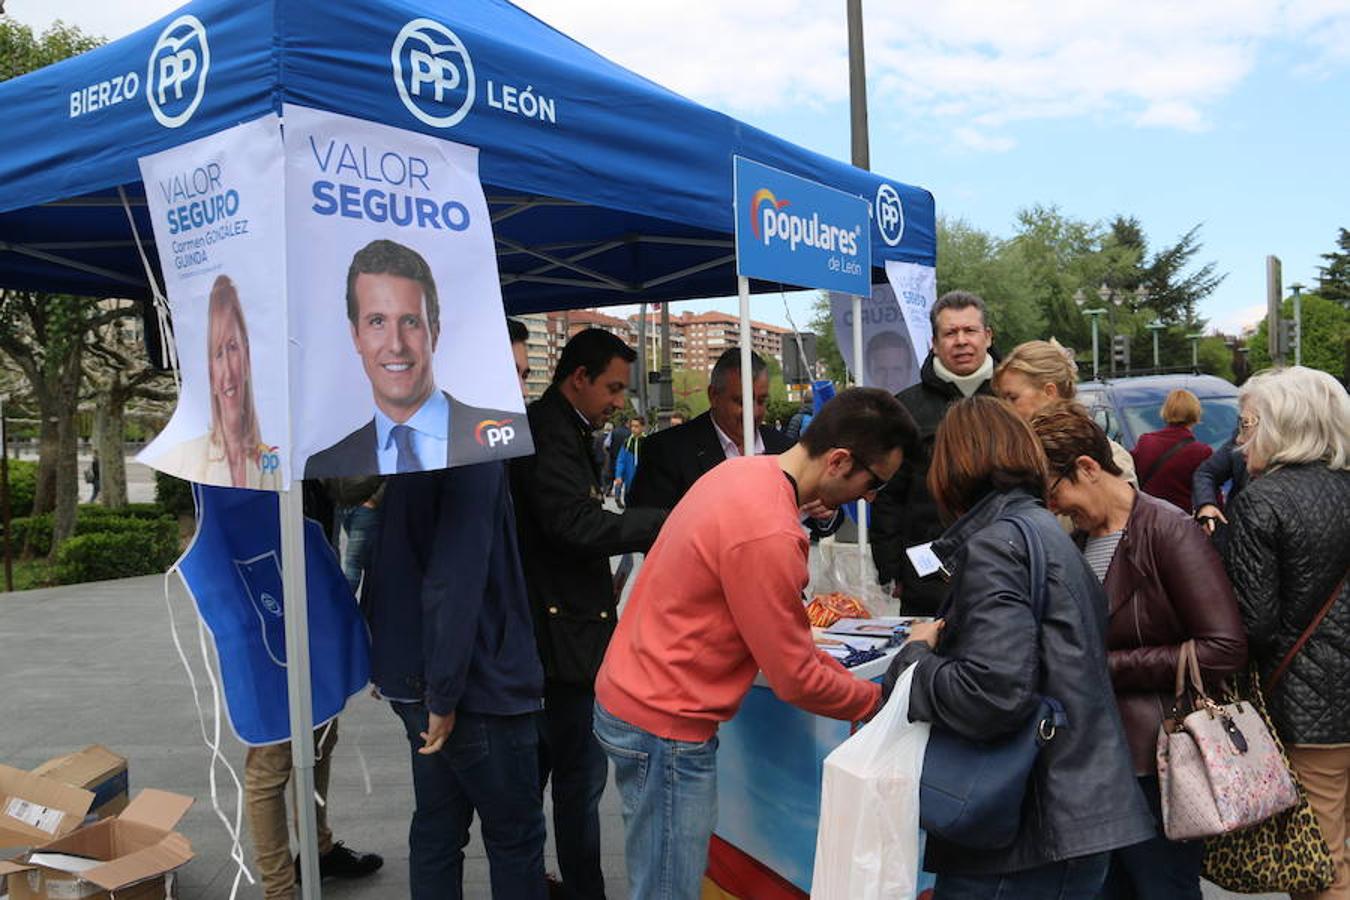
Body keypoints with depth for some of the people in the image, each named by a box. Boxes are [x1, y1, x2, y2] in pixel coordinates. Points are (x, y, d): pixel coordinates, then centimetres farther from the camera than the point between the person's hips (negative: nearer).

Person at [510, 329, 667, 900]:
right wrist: (672, 522, -26)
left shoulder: (555, 429, 17)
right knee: (581, 773, -2)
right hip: (564, 634, -11)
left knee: (535, 767, 18)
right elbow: (578, 526, -26)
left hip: (551, 631, 11)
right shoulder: (549, 433, -16)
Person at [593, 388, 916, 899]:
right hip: (664, 725, -9)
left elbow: (774, 629, 11)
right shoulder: (769, 534, -27)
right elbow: (794, 679, -17)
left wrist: (852, 682, 9)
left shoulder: (744, 473, 3)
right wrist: (879, 701, 0)